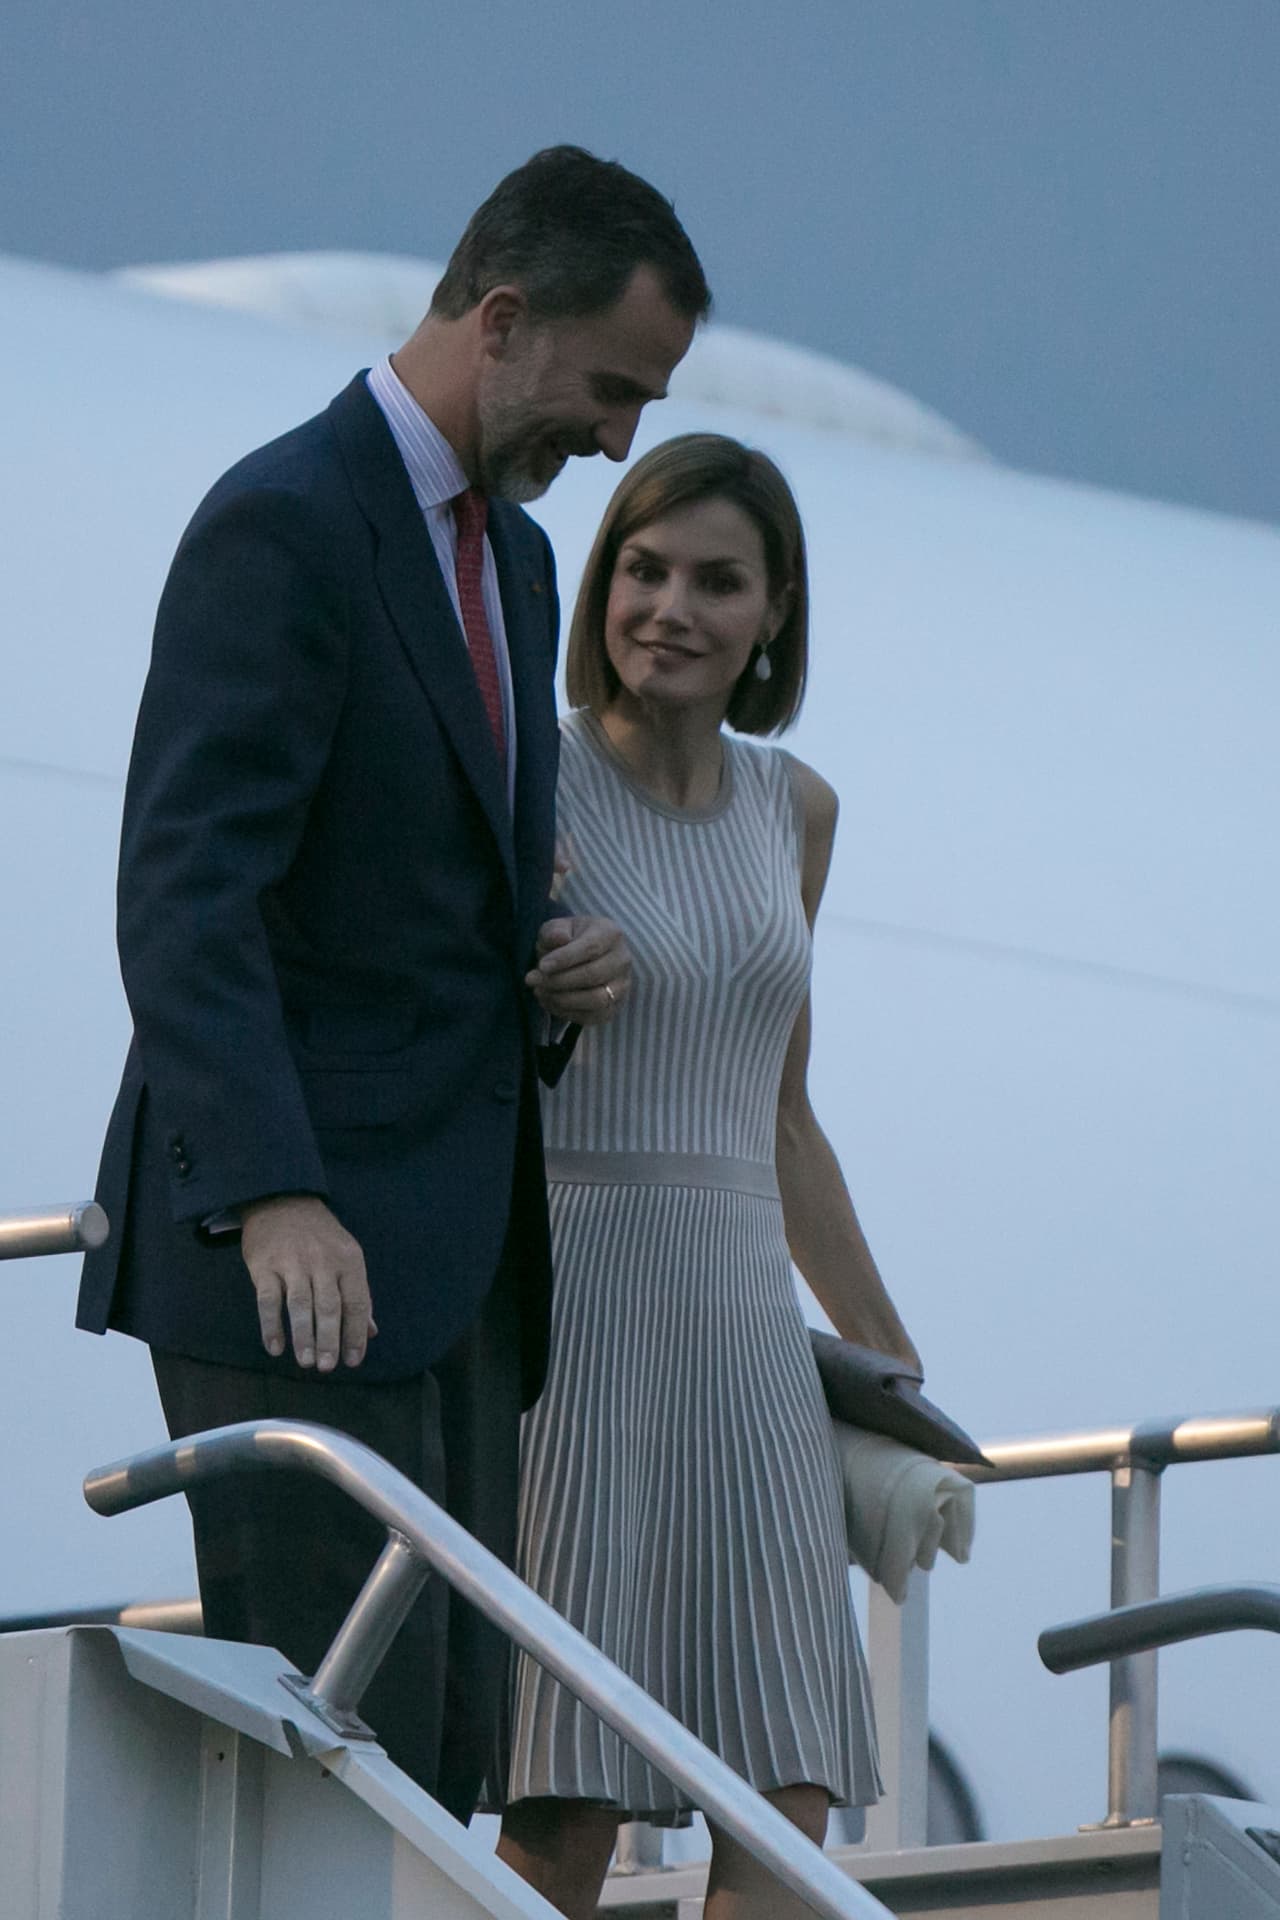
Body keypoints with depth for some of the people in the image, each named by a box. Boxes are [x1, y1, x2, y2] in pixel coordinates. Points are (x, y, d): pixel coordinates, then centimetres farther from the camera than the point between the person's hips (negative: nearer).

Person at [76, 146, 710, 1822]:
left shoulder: (510, 556, 18)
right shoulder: (285, 526, -12)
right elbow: (184, 896, -22)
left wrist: (571, 957, 5)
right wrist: (271, 1199, -33)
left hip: (456, 1247, 9)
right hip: (297, 1246, -9)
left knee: (445, 1743, 5)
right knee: (344, 1734, -13)